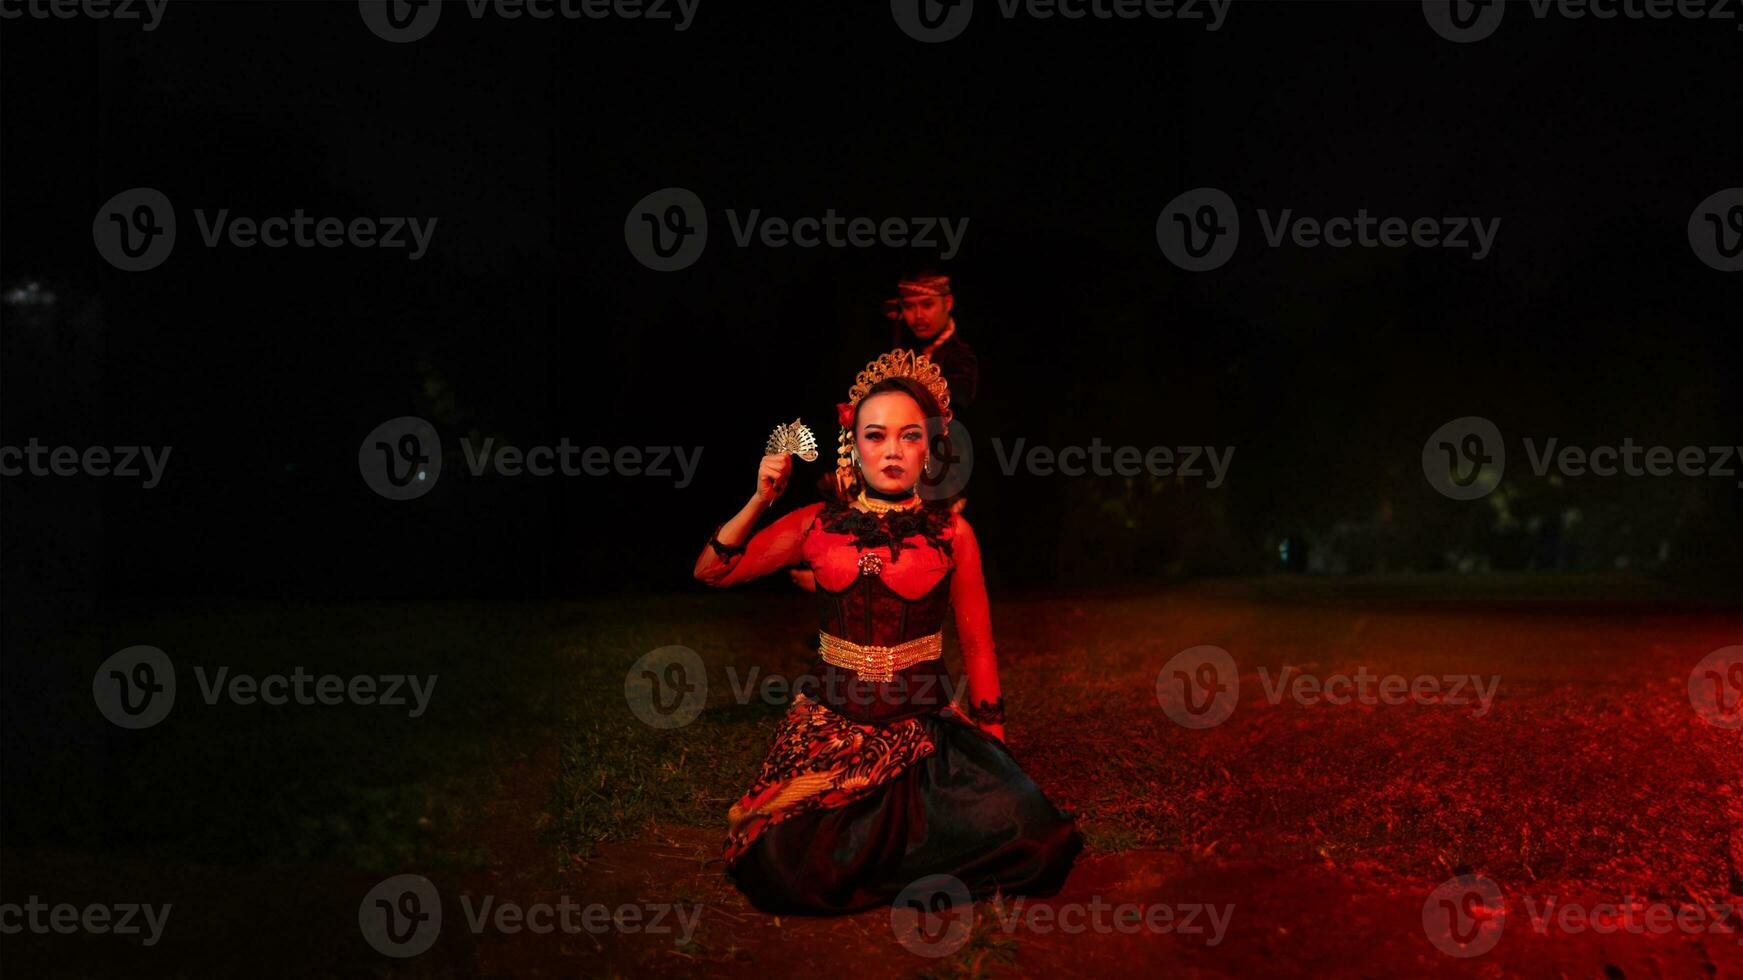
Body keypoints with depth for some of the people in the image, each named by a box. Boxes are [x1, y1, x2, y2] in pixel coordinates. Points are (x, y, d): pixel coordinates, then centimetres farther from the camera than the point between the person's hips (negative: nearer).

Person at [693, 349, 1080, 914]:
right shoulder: (818, 524, 5)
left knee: (1030, 840, -23)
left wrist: (991, 739, 6)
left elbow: (977, 646, 8)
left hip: (925, 724, 0)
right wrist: (761, 499, -4)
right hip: (831, 721, 0)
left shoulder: (950, 533, 3)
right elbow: (711, 571, 6)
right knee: (785, 875, -22)